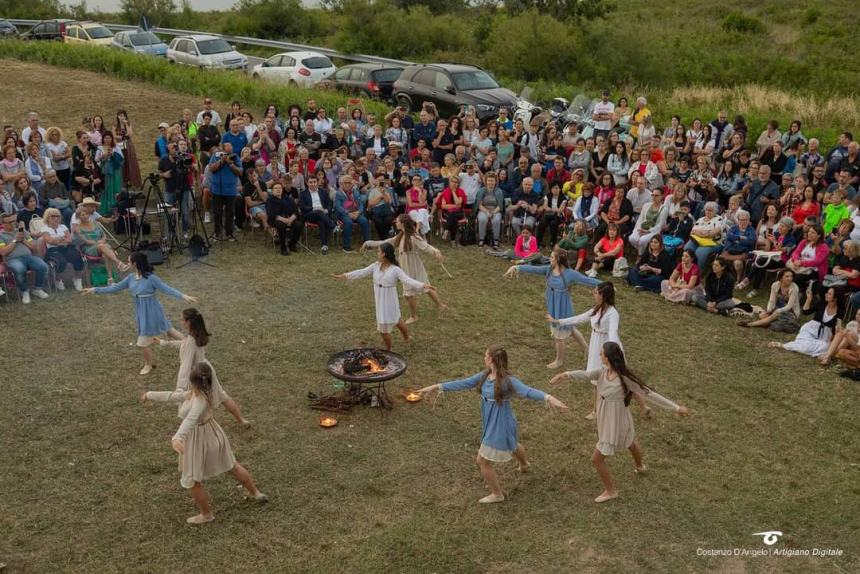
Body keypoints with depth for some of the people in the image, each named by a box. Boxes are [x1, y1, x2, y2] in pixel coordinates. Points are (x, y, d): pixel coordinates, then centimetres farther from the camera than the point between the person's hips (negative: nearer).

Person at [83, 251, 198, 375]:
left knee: (143, 343, 4)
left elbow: (167, 289, -23)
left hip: (151, 313, -6)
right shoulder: (131, 278, -1)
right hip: (141, 313, 6)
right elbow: (116, 288, 7)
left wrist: (184, 296, -34)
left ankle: (148, 364, 31)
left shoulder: (151, 278, -22)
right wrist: (95, 290, 7)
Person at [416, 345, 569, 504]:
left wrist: (549, 398, -59)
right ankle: (524, 464, 68)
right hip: (490, 424, 8)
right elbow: (463, 384, 2)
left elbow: (528, 391, -41)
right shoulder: (484, 375, -5)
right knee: (512, 445, 36)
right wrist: (436, 387, 2)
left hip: (500, 426, -8)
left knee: (482, 461, 2)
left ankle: (497, 494, 24)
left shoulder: (507, 380, -28)